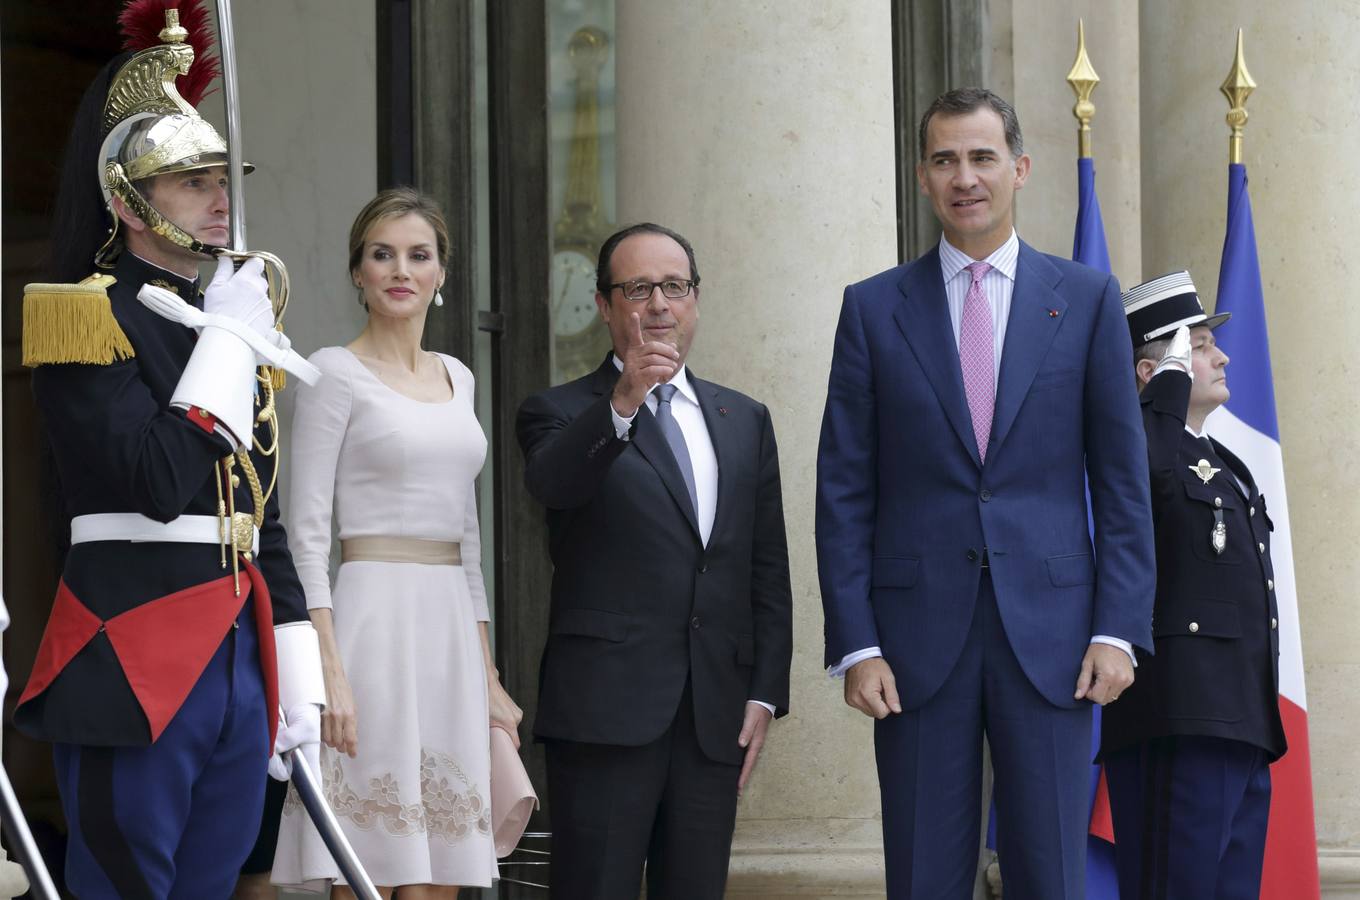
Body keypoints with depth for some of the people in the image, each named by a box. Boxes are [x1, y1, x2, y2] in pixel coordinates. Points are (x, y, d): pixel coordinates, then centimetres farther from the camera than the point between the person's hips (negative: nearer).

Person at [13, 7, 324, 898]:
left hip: (236, 652, 8)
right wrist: (226, 338, -11)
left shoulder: (236, 319, 18)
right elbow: (162, 481, -20)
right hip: (136, 657, -8)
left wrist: (297, 668, 15)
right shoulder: (90, 317, -7)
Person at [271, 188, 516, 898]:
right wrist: (330, 672, -18)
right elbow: (307, 531, -8)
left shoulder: (456, 378, 16)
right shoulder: (336, 373, -2)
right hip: (374, 619, -6)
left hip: (450, 628, 6)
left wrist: (489, 678, 17)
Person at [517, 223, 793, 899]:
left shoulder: (745, 422, 18)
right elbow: (551, 482, -21)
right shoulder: (561, 413, 4)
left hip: (716, 717, 4)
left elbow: (768, 572, 16)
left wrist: (765, 694, 7)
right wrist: (620, 405, -37)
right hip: (606, 710, -4)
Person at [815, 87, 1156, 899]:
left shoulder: (1087, 299, 7)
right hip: (919, 635, 0)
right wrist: (855, 644, -4)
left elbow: (1122, 480, 5)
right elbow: (844, 491, 4)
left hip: (1049, 632, 0)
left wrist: (1119, 628, -3)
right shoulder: (874, 309, 7)